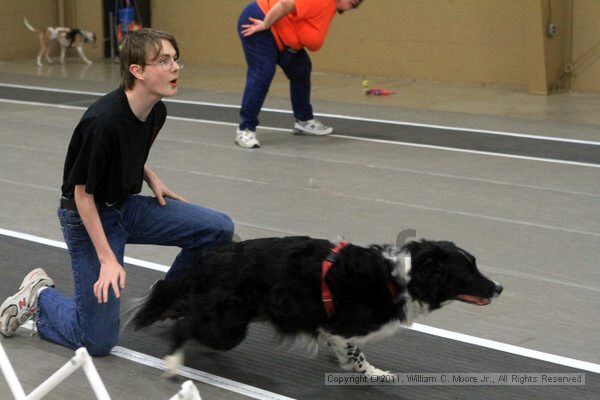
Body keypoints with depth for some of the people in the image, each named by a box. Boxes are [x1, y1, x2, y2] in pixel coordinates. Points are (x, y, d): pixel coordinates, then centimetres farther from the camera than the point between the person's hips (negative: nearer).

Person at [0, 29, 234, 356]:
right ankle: (38, 297, 19)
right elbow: (82, 193, -21)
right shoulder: (104, 121, -30)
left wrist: (152, 179, 1)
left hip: (127, 206, 8)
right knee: (98, 342, -7)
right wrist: (107, 259, -21)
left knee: (219, 229, -8)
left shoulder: (157, 112, -5)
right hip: (87, 218, -7)